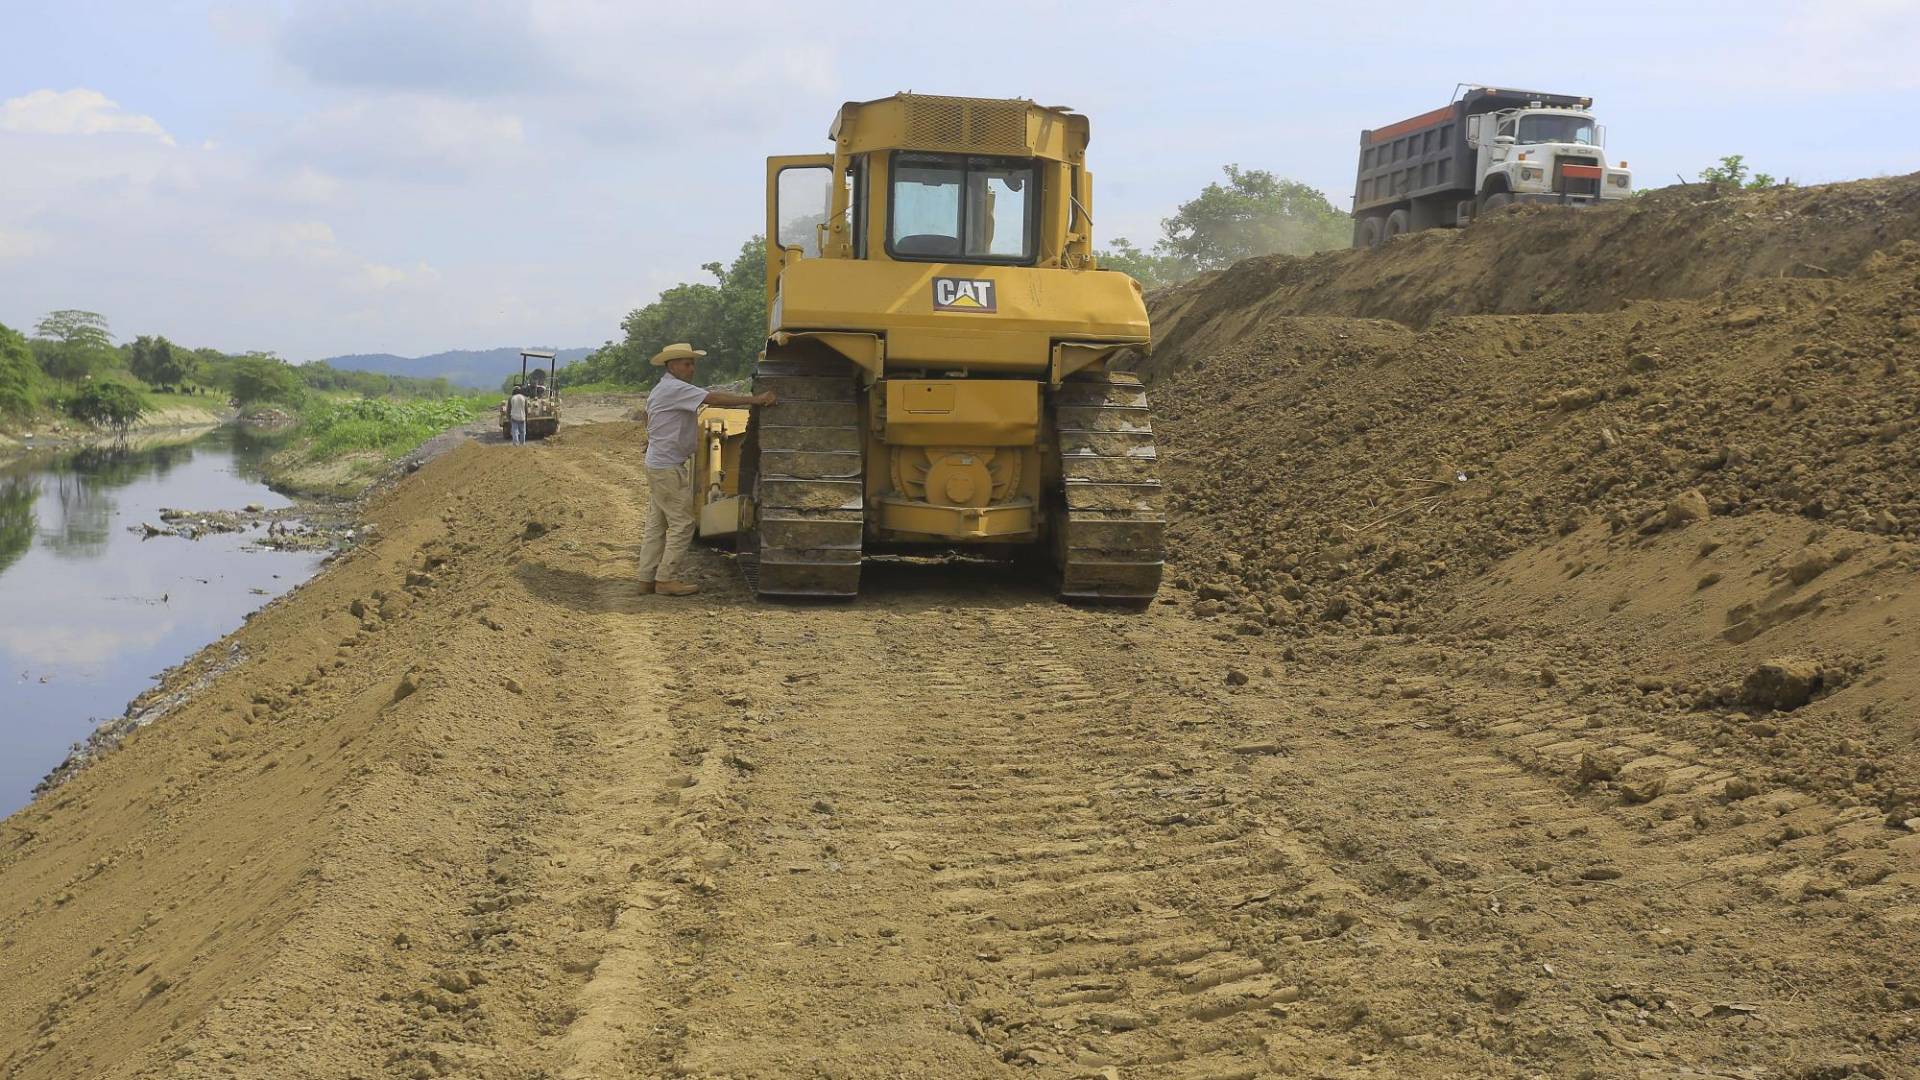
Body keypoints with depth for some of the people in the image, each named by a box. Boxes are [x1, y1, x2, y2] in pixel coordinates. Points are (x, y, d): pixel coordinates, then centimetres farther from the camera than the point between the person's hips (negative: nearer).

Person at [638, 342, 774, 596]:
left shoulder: (662, 389, 16)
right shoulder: (675, 389, -17)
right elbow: (714, 398, -25)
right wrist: (755, 399, -28)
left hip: (657, 464, 10)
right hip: (669, 467, -10)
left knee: (656, 524, 11)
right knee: (682, 523, -7)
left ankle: (648, 577, 13)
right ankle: (666, 578, -5)